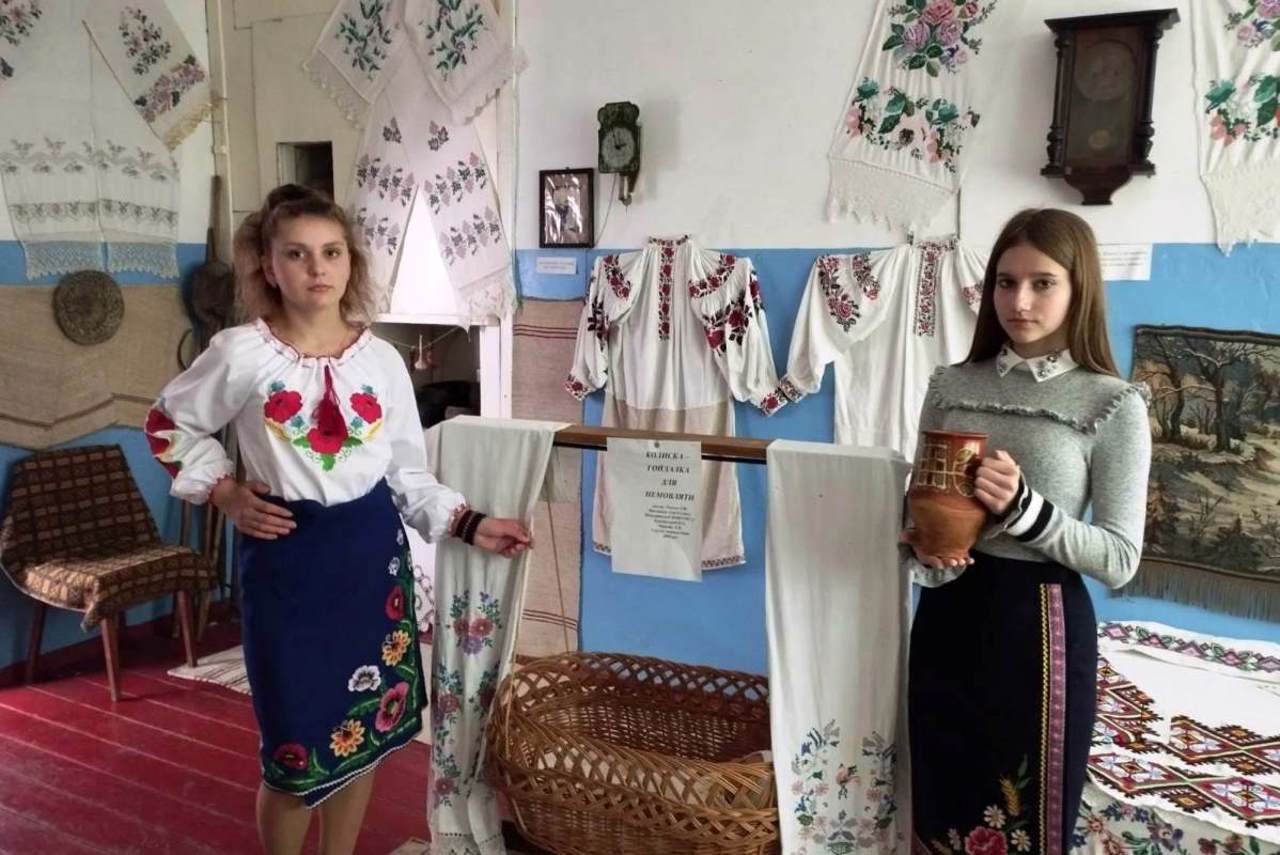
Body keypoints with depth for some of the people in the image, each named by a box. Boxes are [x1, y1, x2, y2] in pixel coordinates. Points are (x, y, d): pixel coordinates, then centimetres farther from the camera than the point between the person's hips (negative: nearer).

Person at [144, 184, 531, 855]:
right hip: (287, 556, -3)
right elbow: (168, 425, 6)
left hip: (372, 551, 3)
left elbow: (408, 474, 5)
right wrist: (225, 494, -4)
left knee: (365, 729, 14)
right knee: (298, 746, 4)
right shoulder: (241, 354, -8)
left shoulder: (382, 360, 0)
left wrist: (470, 525, -6)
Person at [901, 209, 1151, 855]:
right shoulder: (950, 387, 3)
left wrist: (1024, 508, -24)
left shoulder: (1113, 405, -9)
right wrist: (927, 551, -11)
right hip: (947, 615, 4)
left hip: (1039, 624, -3)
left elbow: (1120, 560, -10)